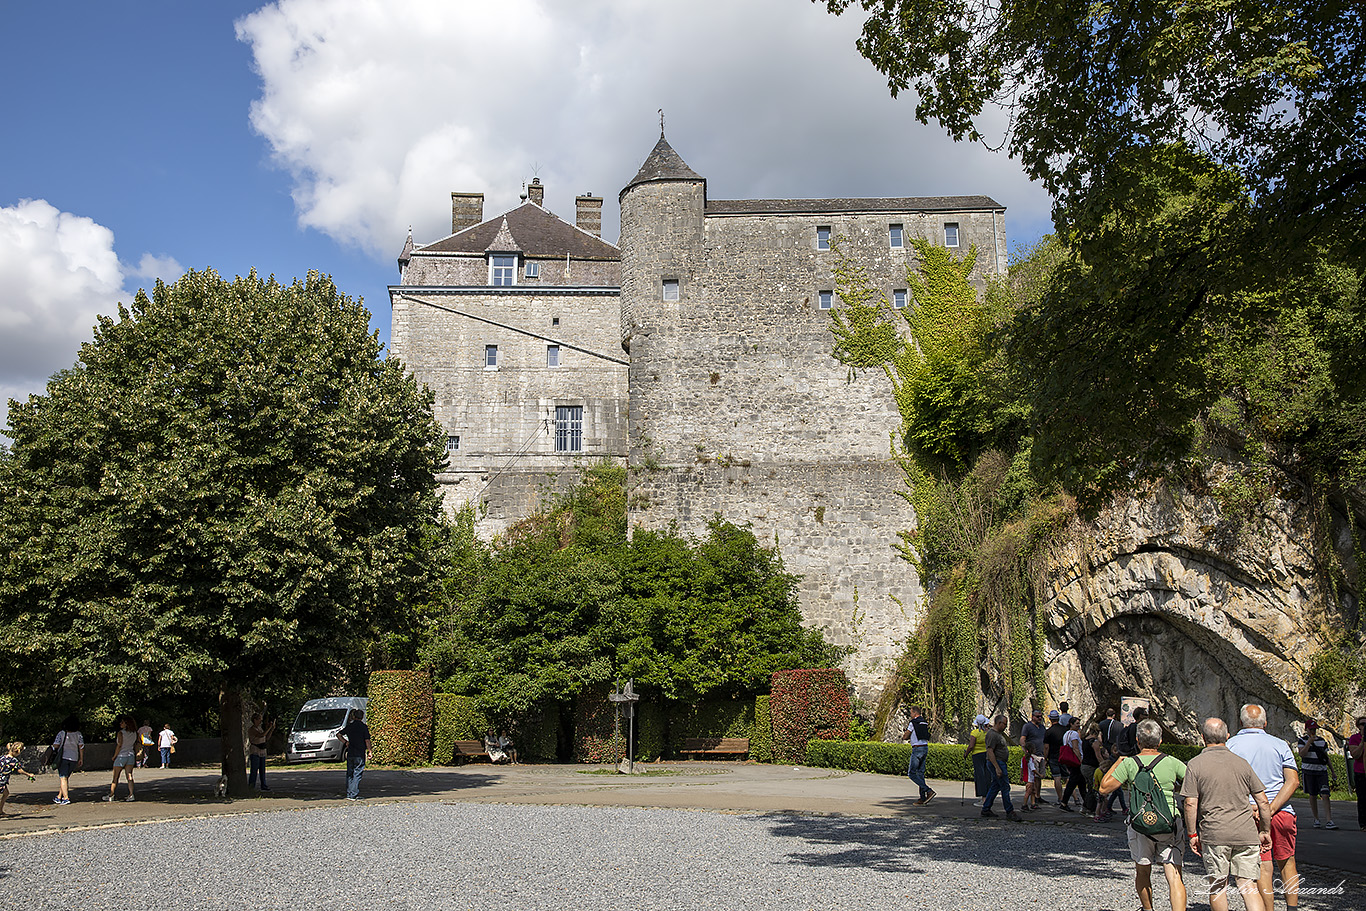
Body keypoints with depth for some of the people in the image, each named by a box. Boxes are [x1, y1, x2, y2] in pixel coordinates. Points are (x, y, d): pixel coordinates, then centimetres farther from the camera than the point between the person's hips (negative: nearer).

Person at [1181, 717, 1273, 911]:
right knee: (1249, 885, 3)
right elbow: (1263, 802, 7)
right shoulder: (1241, 763, 6)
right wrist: (1265, 831, 18)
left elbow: (1190, 804, -7)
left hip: (1214, 834, -2)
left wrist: (1192, 834, 2)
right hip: (1246, 833, 2)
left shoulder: (1195, 764, -3)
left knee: (1218, 886, 11)